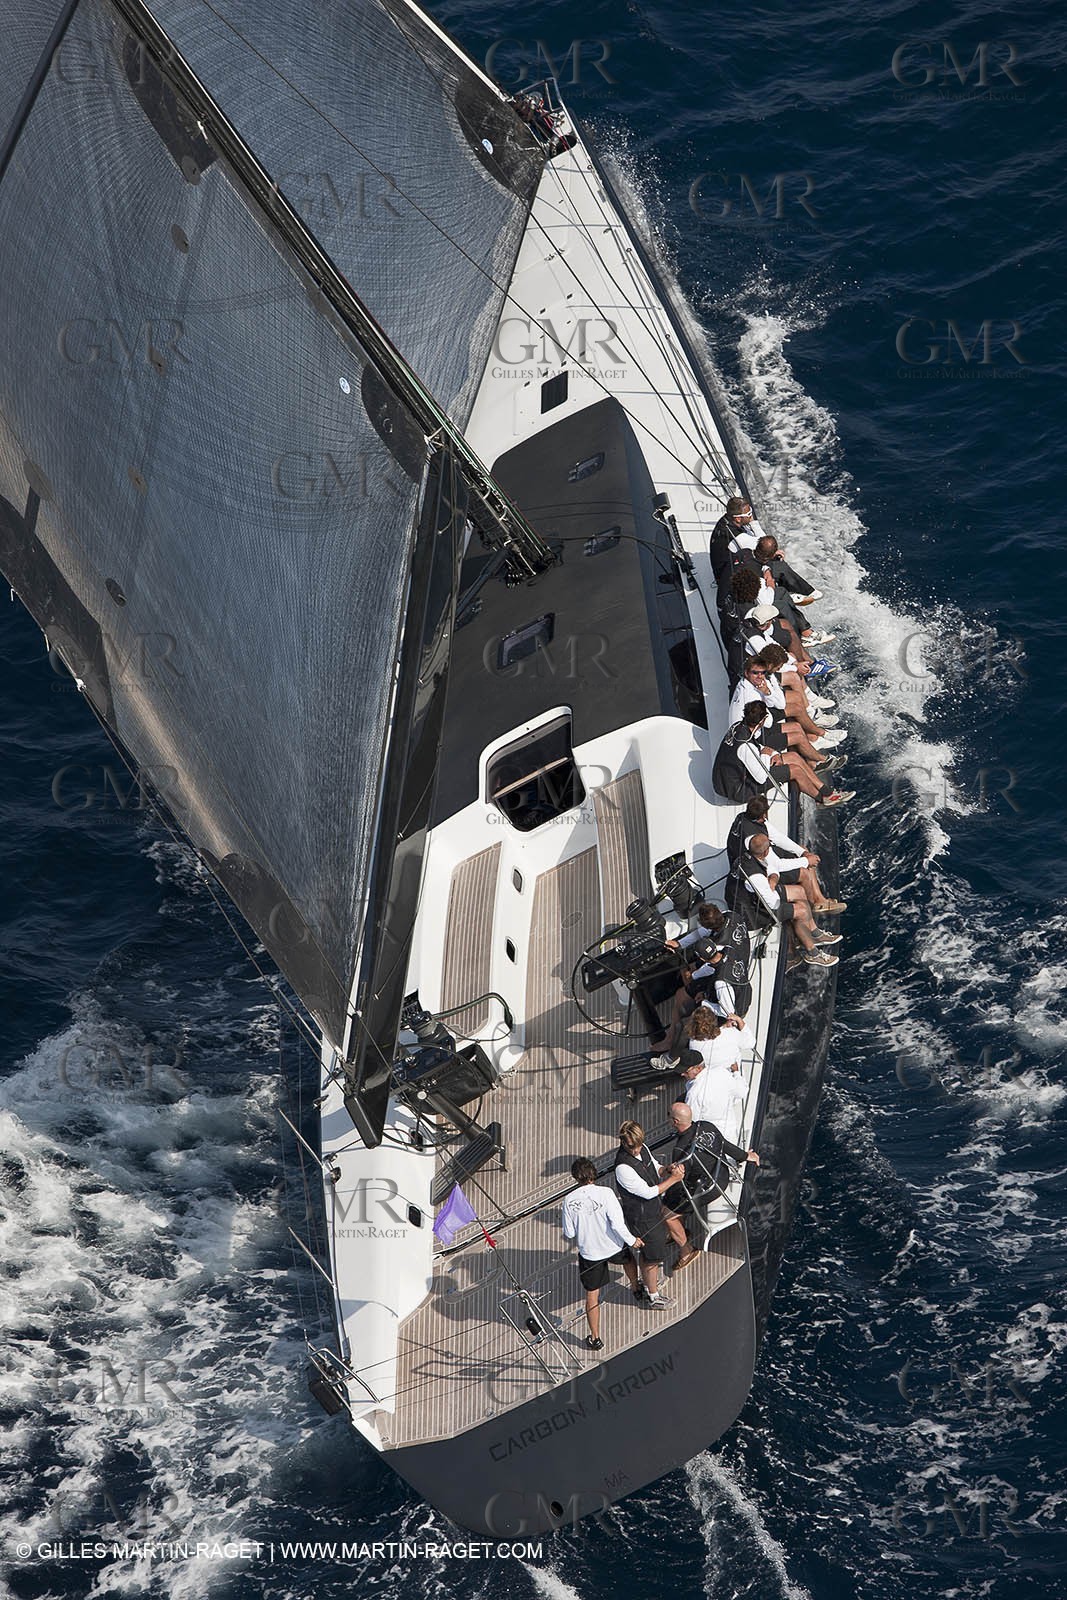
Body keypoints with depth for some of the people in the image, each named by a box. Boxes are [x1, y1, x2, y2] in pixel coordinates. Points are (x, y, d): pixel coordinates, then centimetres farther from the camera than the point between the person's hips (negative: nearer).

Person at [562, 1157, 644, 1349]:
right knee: (628, 1259, 35)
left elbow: (569, 1234, -7)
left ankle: (595, 1337, 19)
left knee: (592, 1295, 12)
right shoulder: (605, 1193, -22)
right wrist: (632, 1240, -9)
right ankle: (635, 1288, 60)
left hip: (588, 1252, 0)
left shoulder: (570, 1200, -14)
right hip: (614, 1247, 0)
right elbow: (617, 1224, -24)